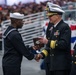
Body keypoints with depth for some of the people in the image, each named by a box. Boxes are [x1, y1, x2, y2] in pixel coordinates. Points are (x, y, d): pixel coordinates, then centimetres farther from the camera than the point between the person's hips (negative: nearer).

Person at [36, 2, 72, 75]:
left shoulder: (65, 27, -10)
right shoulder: (51, 28, 15)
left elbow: (65, 44, -21)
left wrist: (48, 42, -21)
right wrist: (42, 54, 3)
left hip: (61, 66, -8)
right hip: (50, 64, 8)